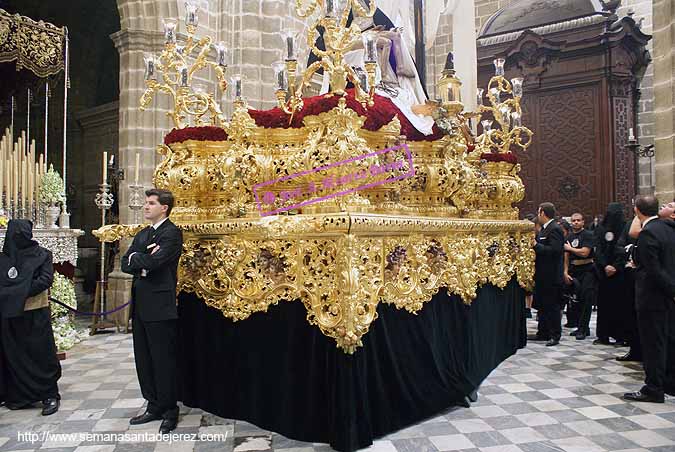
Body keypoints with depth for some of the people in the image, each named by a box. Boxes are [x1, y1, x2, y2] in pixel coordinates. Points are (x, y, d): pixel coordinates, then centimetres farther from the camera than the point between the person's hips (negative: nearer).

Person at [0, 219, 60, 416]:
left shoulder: (43, 254, -2)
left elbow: (46, 280, -11)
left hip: (36, 314, -3)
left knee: (42, 354, 1)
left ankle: (50, 395, 9)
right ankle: (17, 395, 24)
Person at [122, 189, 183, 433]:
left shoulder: (172, 233, -9)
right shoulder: (141, 235, 17)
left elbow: (154, 261, -22)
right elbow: (125, 264, 8)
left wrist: (136, 257, -3)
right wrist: (145, 260, -10)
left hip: (160, 306, -8)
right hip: (140, 305, 8)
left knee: (163, 360, 0)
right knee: (144, 359, 14)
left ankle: (170, 411, 14)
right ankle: (154, 406, 28)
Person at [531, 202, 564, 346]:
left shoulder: (555, 229, -15)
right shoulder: (544, 229, 15)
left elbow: (554, 250, -25)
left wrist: (536, 245, -22)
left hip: (551, 276, -10)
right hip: (542, 275, 10)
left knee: (552, 306, -1)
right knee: (542, 305, 15)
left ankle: (555, 335, 7)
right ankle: (543, 333, 25)